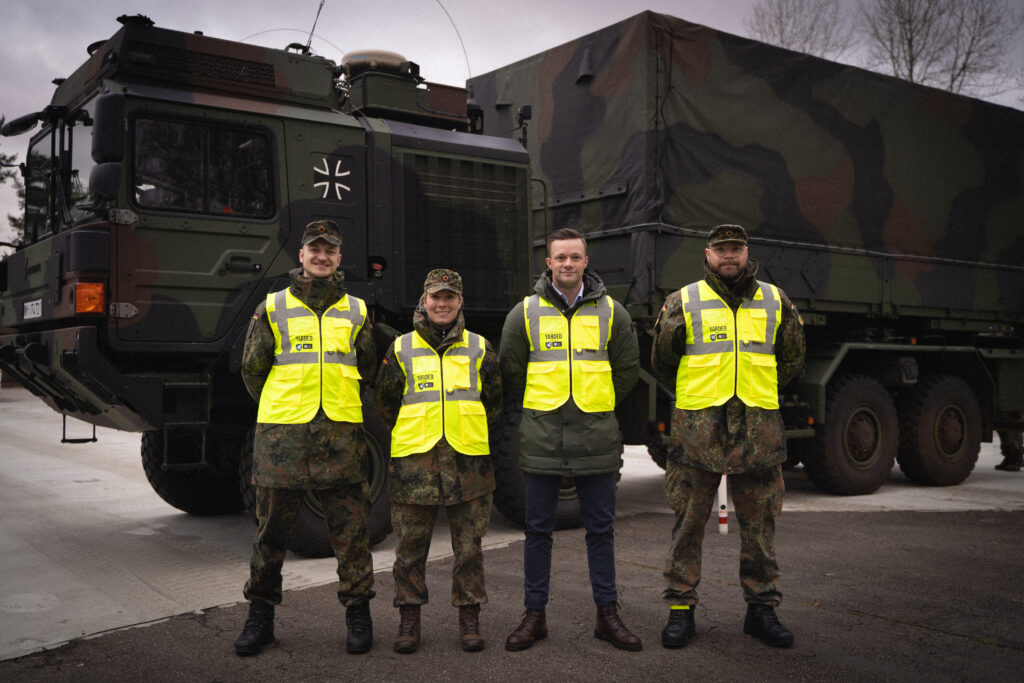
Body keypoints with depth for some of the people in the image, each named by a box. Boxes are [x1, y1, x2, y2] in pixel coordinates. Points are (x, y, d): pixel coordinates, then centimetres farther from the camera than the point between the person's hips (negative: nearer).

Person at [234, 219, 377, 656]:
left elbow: (367, 370, 20)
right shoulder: (273, 308, 7)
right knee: (272, 530, 6)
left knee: (350, 530, 3)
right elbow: (252, 369, 11)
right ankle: (260, 615, 20)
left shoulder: (356, 311, 12)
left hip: (340, 435, 1)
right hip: (282, 435, -1)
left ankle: (358, 613, 15)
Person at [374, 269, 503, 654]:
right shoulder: (401, 349, 7)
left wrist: (470, 433, 12)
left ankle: (469, 619, 17)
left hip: (468, 460, 0)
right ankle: (409, 620, 18)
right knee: (411, 546, 5)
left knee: (469, 546, 6)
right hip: (414, 461, 0)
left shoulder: (479, 349, 9)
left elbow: (494, 402, 15)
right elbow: (386, 403, 13)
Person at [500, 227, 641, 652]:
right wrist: (542, 408, 11)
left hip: (596, 439, 1)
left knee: (600, 529, 8)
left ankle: (607, 615, 18)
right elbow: (510, 371, 9)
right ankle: (534, 616, 16)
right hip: (541, 440, 0)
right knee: (538, 530, 6)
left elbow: (627, 369, 13)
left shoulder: (611, 312, 6)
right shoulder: (525, 313, 3)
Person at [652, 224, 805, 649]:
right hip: (698, 430, -2)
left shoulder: (775, 302, 10)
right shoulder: (683, 303, 2)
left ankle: (762, 609, 21)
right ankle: (680, 608, 14)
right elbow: (663, 360, 10)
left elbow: (791, 361, 19)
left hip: (759, 433, 2)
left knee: (759, 525, 9)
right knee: (689, 523, 3)